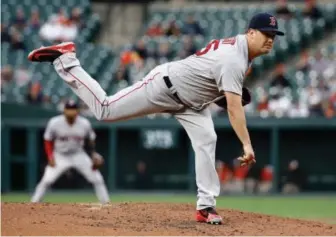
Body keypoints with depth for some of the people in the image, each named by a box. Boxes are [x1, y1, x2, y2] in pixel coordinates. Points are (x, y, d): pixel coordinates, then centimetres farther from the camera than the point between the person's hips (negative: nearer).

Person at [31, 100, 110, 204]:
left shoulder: (85, 124, -14)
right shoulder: (54, 123, -18)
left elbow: (91, 140, 4)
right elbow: (48, 141, -6)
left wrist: (93, 154, -5)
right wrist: (50, 156, -16)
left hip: (79, 156, 2)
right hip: (60, 157, -2)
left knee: (97, 179, -5)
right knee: (46, 180, -19)